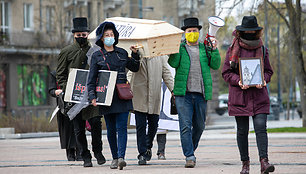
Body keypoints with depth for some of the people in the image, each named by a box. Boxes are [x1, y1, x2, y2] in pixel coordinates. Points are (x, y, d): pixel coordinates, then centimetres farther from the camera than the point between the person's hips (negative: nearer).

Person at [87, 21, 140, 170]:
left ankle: (121, 157, -17)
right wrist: (92, 97, -10)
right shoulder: (97, 56, 4)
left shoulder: (122, 53, 11)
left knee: (121, 127, -10)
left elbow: (134, 68, 24)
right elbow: (92, 79, 1)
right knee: (111, 129, 5)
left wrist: (135, 54, 8)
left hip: (122, 95, 1)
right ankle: (114, 157, 16)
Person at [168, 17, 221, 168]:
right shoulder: (180, 48, 10)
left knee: (199, 126, 9)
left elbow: (215, 65, 5)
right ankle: (189, 156, -9)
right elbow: (173, 63, -7)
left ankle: (190, 149, 30)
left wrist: (214, 49, -6)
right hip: (183, 93, -2)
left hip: (201, 94, 2)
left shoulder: (205, 49, 15)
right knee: (185, 125, -10)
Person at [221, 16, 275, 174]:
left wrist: (263, 80, -8)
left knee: (261, 127, -12)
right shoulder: (233, 50, 2)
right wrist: (238, 81, -15)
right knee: (242, 130, 4)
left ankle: (264, 161, -17)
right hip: (239, 96, -1)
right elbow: (226, 72, 3)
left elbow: (268, 71, 13)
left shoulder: (262, 50, 8)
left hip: (259, 95, 1)